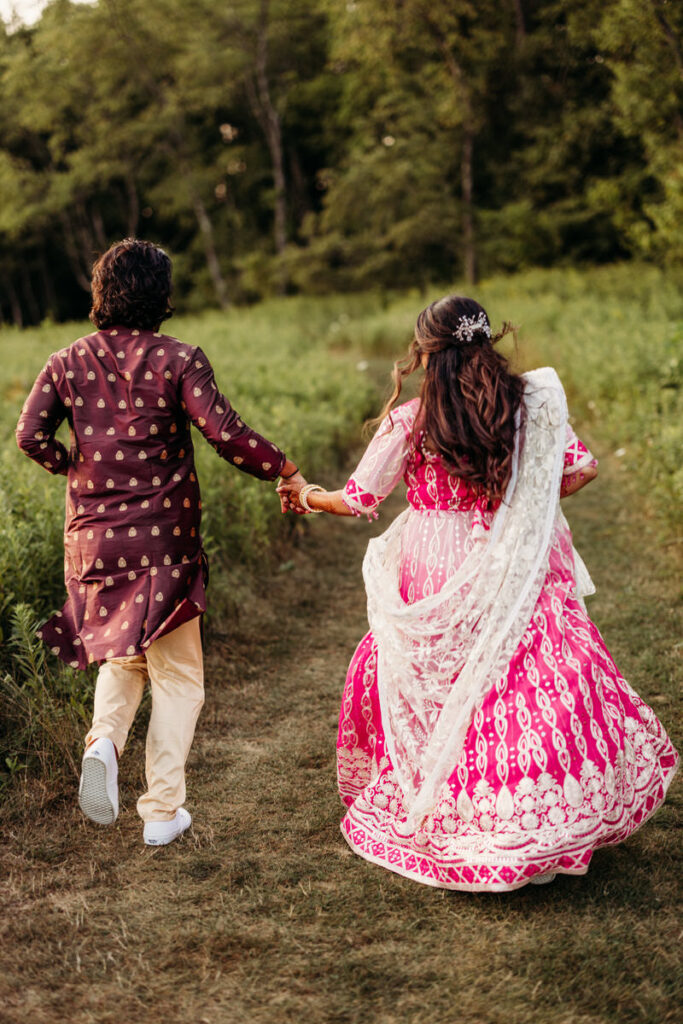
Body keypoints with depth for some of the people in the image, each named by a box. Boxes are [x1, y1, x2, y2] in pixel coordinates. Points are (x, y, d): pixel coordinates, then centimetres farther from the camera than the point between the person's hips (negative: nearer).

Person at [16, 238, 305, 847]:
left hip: (93, 538, 4)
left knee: (122, 655, 26)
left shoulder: (68, 362, 2)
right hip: (162, 539, -3)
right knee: (177, 674, 10)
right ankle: (162, 811, 12)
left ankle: (104, 740, -1)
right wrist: (283, 469, -6)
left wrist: (75, 465, 12)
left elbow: (31, 436, -5)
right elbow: (225, 432, -18)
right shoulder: (178, 359, -8)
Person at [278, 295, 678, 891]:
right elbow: (583, 468, 2)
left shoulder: (408, 422, -7)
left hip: (434, 582, -1)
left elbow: (358, 500, 0)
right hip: (512, 581, 1)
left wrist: (307, 496, 18)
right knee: (536, 688, 8)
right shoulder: (527, 404, -1)